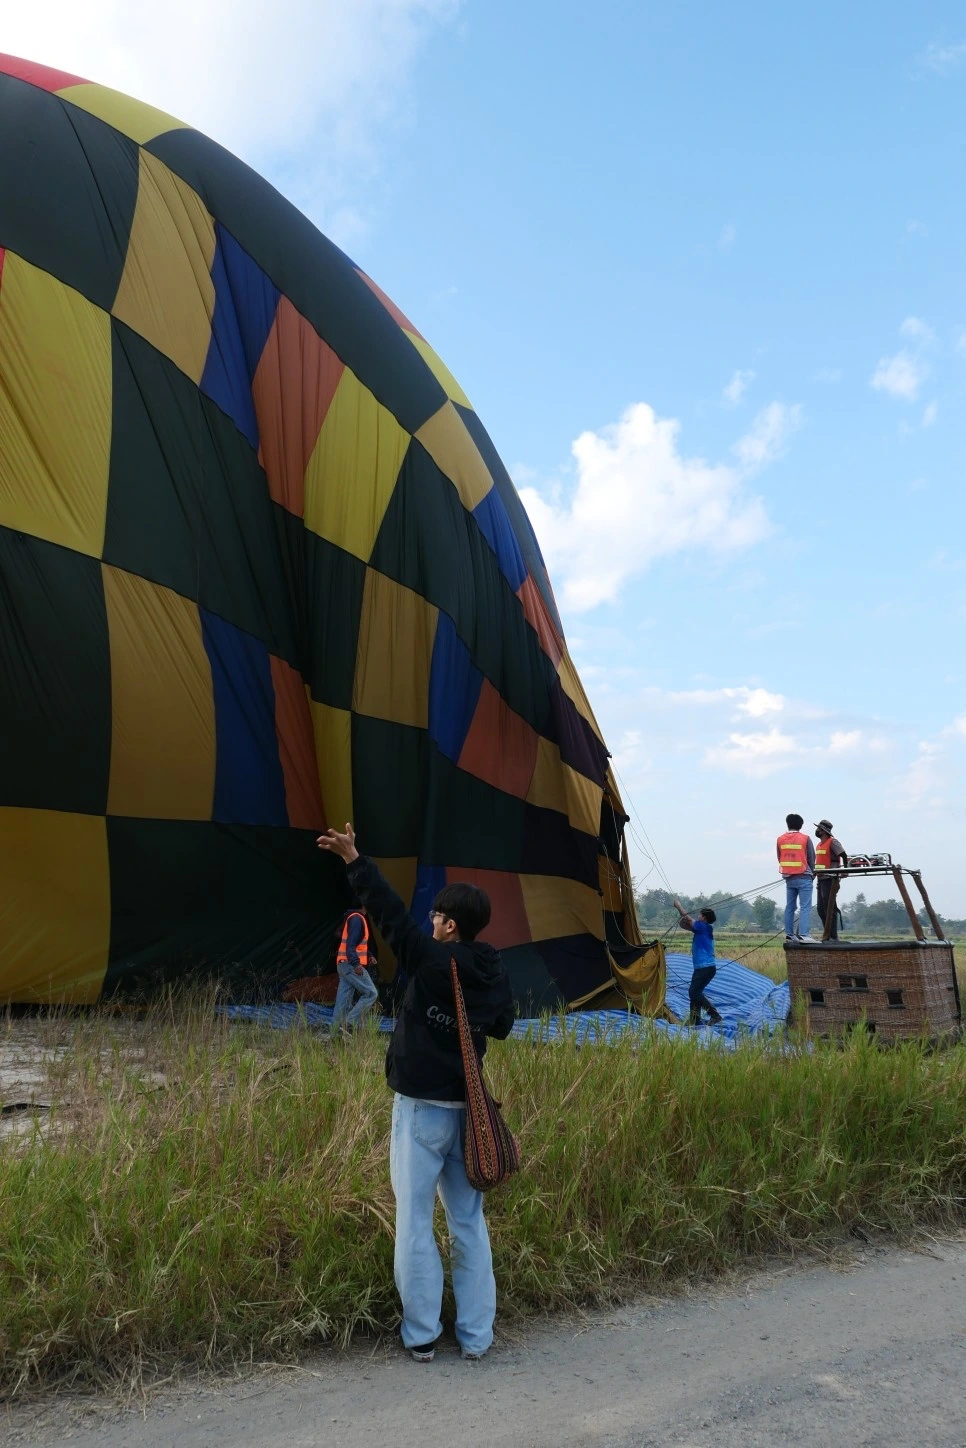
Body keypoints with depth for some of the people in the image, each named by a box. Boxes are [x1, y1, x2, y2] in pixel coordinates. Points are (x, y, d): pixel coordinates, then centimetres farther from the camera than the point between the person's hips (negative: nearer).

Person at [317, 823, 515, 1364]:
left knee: (414, 1223, 6)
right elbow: (503, 1026, 15)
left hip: (422, 1109, -5)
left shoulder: (432, 960, -15)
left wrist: (354, 859, -7)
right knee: (470, 1222, 13)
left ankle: (422, 1335, 13)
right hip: (467, 1109, 6)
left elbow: (390, 910, -13)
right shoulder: (495, 971, 0)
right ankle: (476, 1335, 20)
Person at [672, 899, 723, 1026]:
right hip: (701, 968, 10)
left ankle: (715, 1015, -10)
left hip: (706, 967, -10)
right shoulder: (701, 929, 16)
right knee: (694, 992, 11)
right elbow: (684, 924, 17)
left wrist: (678, 906, -3)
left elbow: (688, 919, -15)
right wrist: (679, 910, 6)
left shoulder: (703, 927, -9)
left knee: (694, 992, -12)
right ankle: (694, 1020, 14)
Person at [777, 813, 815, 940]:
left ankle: (789, 933, 14)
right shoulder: (805, 839, -6)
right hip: (803, 877, -5)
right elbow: (811, 858, 1)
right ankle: (803, 934, -14)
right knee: (805, 907, -6)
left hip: (788, 877, 5)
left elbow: (780, 859, 8)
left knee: (790, 906, 12)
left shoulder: (780, 840, 4)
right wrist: (811, 872, 18)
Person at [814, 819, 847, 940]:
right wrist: (815, 871, 17)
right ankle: (827, 935, 19)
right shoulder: (819, 844, 18)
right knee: (821, 909, 11)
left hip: (829, 879, -9)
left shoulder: (832, 842, -8)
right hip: (821, 879, 9)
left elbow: (843, 855, -15)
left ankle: (833, 936, -3)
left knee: (829, 908, -7)